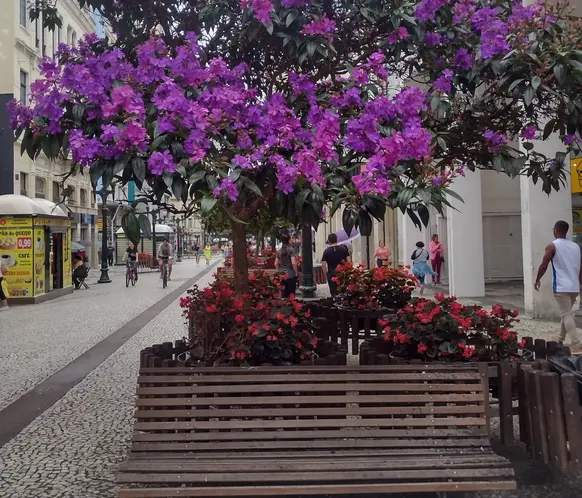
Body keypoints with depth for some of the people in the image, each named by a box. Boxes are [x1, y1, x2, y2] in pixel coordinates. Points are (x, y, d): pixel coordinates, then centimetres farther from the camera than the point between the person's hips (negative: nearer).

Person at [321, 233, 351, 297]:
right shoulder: (344, 249, 1)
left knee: (334, 294, 3)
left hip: (332, 275, -2)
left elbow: (323, 265, -8)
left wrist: (326, 275, 3)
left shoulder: (326, 251, -4)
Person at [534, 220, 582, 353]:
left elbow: (543, 266, -7)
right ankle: (560, 340, 31)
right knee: (566, 313, 20)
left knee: (567, 316, -8)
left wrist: (537, 280, 8)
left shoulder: (552, 246, -5)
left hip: (561, 287, -7)